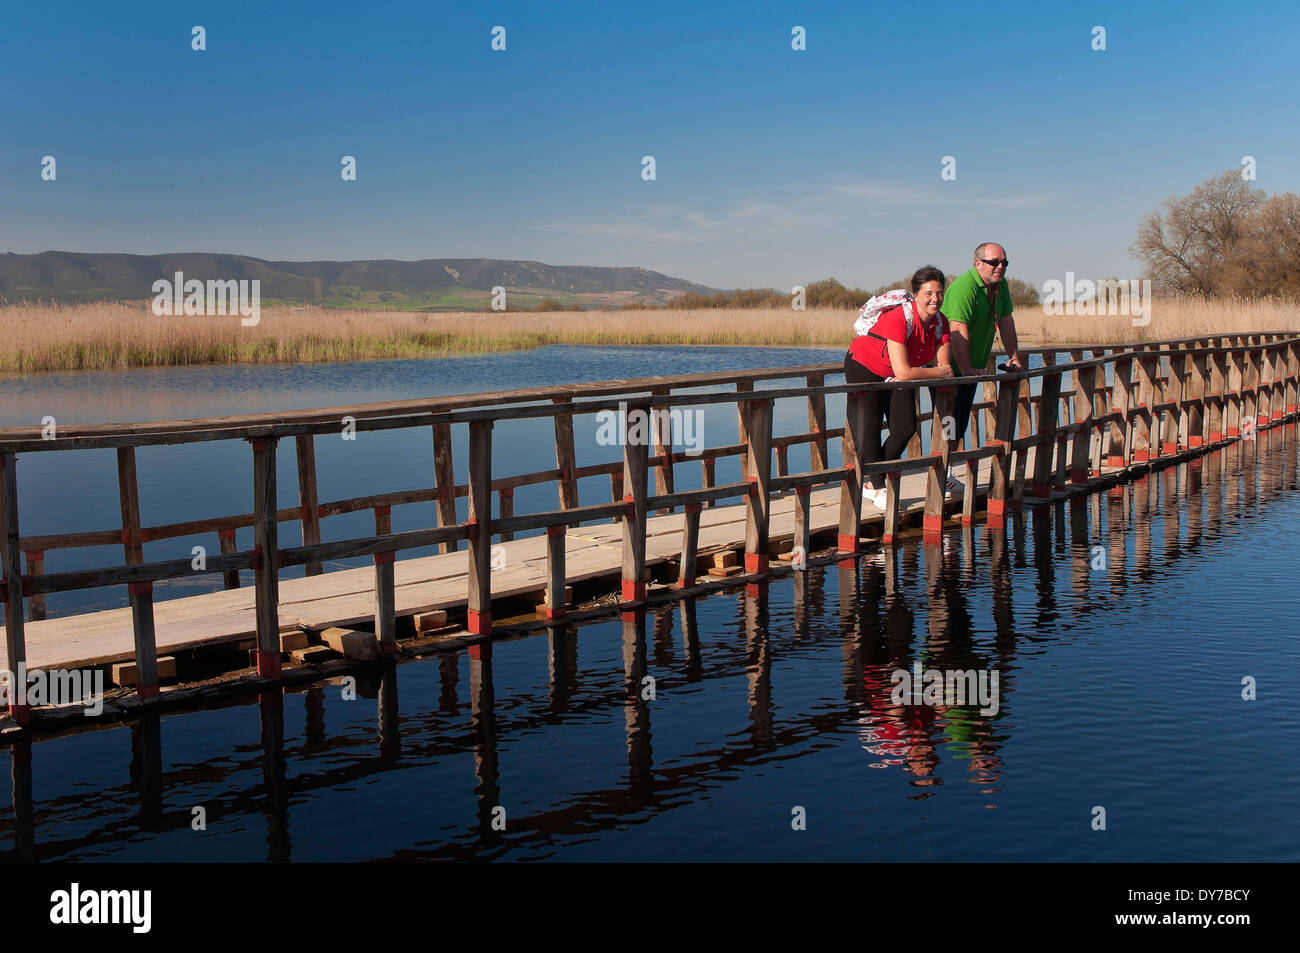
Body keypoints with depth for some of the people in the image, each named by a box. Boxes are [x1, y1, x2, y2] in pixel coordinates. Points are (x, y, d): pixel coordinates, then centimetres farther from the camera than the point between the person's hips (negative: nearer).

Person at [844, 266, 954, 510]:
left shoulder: (940, 322, -13)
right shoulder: (899, 318, -34)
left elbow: (945, 367, -8)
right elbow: (903, 372, -36)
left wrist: (915, 374, -21)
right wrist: (939, 372, -23)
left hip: (895, 376, 7)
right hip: (864, 366, -6)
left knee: (907, 428, -2)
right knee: (871, 427, -7)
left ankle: (872, 483, 13)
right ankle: (878, 489, 7)